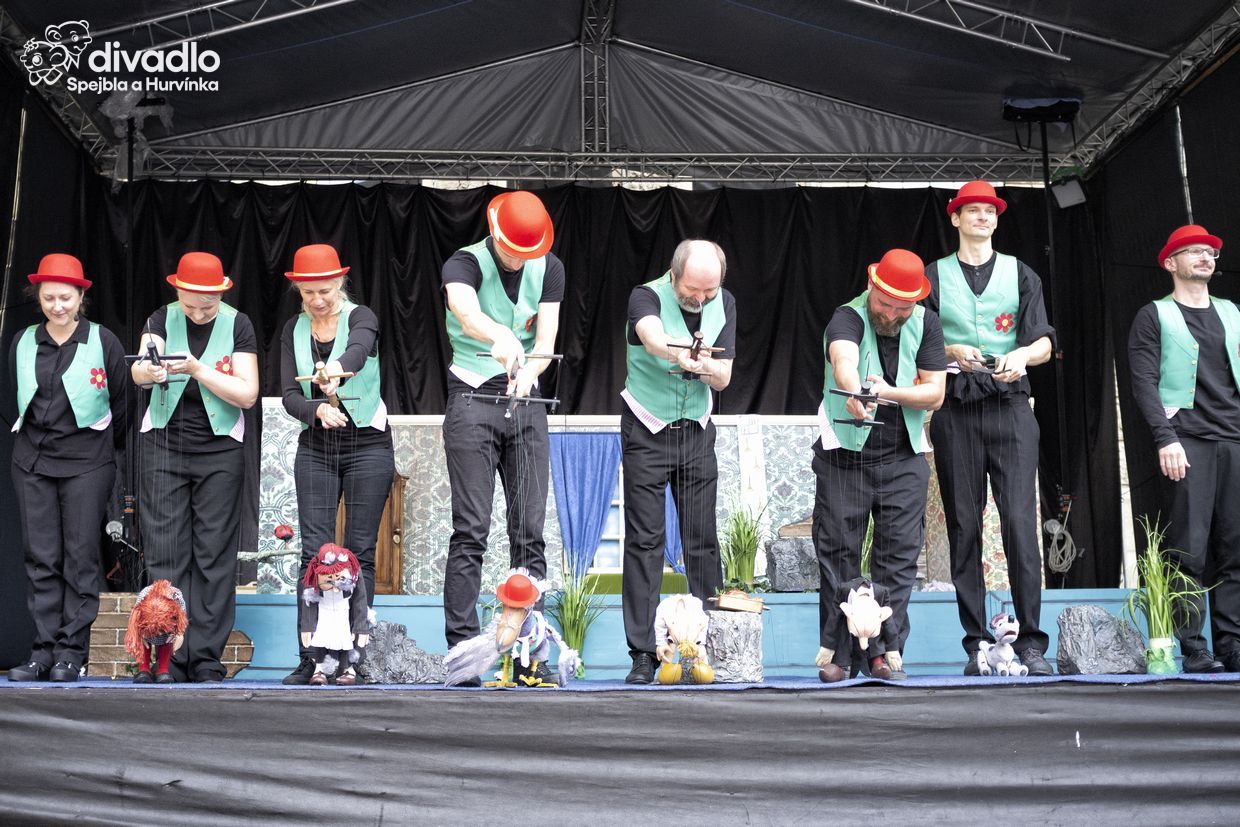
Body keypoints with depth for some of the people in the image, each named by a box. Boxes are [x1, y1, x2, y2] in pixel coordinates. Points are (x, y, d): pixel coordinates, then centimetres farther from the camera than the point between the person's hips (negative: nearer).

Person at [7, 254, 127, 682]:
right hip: (32, 461, 3)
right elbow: (12, 400, 20)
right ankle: (43, 651, 7)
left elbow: (120, 402, 6)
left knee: (80, 556, -4)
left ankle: (71, 651, 2)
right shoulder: (22, 342, 9)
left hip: (86, 461, -3)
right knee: (41, 558, 2)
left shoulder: (103, 341, -1)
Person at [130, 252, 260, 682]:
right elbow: (138, 371, -15)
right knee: (165, 555, -2)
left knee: (214, 557, 0)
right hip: (164, 447, 1)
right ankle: (168, 660, 2)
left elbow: (248, 395, -8)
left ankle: (207, 660, 4)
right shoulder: (162, 320, 2)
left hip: (219, 450, -1)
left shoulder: (237, 325, -1)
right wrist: (148, 371, -39)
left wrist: (198, 368, -21)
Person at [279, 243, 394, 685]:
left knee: (359, 552, -1)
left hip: (367, 445, -3)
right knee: (314, 552, -3)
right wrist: (318, 409, -24)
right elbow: (290, 395, -2)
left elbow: (359, 350, -29)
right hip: (316, 449, 3)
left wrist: (337, 368, -53)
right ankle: (309, 658, -1)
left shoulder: (360, 317, -5)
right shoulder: (293, 330, 6)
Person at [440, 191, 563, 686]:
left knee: (530, 530, 2)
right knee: (471, 531, -8)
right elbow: (465, 310, -32)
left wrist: (528, 370, -25)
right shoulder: (464, 263, -8)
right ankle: (461, 649, -4)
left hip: (527, 404, 4)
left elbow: (546, 340, -2)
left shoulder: (549, 269, 6)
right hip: (472, 400, -4)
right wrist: (502, 338, -53)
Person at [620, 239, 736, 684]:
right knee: (644, 540, -4)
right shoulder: (646, 296, -14)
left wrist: (704, 366, -22)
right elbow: (653, 338, -37)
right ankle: (643, 654, 0)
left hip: (697, 433, 4)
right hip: (647, 433, -4)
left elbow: (723, 377, 1)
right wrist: (683, 356, -58)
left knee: (702, 539, 3)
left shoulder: (724, 303, 1)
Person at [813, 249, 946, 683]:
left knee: (899, 555, 1)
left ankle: (888, 651, 9)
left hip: (904, 458, 3)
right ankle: (836, 651, 9)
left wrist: (888, 392, -18)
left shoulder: (926, 324, 2)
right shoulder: (848, 317, -11)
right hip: (845, 455, -3)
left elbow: (934, 393, -1)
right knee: (838, 553, 0)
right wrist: (854, 393, -56)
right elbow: (844, 360, -34)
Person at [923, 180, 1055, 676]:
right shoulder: (934, 276, 14)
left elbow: (1044, 343, 7)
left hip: (1010, 405, 0)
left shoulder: (1019, 274, 15)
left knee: (1020, 519, -11)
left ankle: (1032, 644, -7)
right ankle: (976, 644, 5)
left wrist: (1024, 354, -15)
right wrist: (950, 352, -10)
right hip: (955, 408, 0)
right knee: (964, 525, 0)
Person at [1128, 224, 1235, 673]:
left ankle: (1231, 645, 3)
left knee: (1234, 547, -1)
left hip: (1233, 439, 5)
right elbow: (1144, 382, -3)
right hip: (1187, 440, -4)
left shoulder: (1231, 313, 21)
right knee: (1190, 548, -8)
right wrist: (1165, 438, -14)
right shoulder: (1155, 316, 6)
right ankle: (1193, 649, -5)